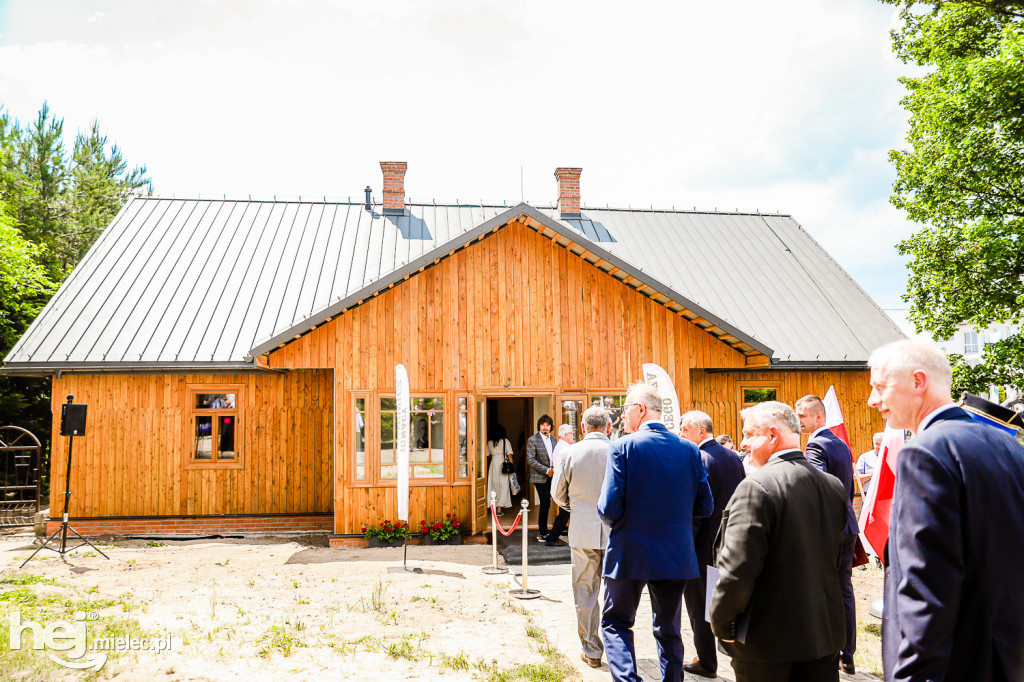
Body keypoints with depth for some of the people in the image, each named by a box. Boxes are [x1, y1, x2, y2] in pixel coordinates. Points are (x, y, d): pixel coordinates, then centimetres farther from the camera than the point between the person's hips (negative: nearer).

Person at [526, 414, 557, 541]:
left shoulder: (553, 439, 11)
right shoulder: (532, 440, -8)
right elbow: (530, 460, -13)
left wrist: (555, 469, 1)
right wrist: (546, 470, -16)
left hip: (551, 476, 6)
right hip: (539, 477, -6)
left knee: (546, 503, 8)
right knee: (545, 503, -8)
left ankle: (541, 532, 19)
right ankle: (543, 533, 2)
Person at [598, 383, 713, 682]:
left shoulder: (623, 447, -13)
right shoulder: (689, 449, -1)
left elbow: (609, 508, -17)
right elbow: (705, 506, 2)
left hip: (631, 554, -3)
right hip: (676, 556, 4)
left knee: (616, 623, 13)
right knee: (669, 629, 18)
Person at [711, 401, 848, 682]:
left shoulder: (756, 486, -22)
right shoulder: (835, 486, 1)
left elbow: (737, 570, -24)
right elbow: (833, 560, 11)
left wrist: (721, 624, -10)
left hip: (766, 639, -6)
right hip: (825, 633, 6)